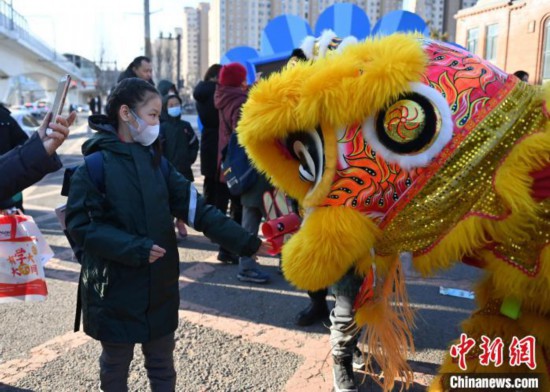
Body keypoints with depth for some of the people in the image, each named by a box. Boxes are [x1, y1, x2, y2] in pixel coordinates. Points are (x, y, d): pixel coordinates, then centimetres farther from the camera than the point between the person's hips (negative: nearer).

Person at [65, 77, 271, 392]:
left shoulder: (155, 161, 3)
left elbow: (197, 208, -2)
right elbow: (81, 225, -15)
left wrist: (247, 242, -8)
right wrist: (136, 248, -25)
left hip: (160, 286, 5)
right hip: (115, 290, -4)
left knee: (162, 363, 17)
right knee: (116, 363, 15)